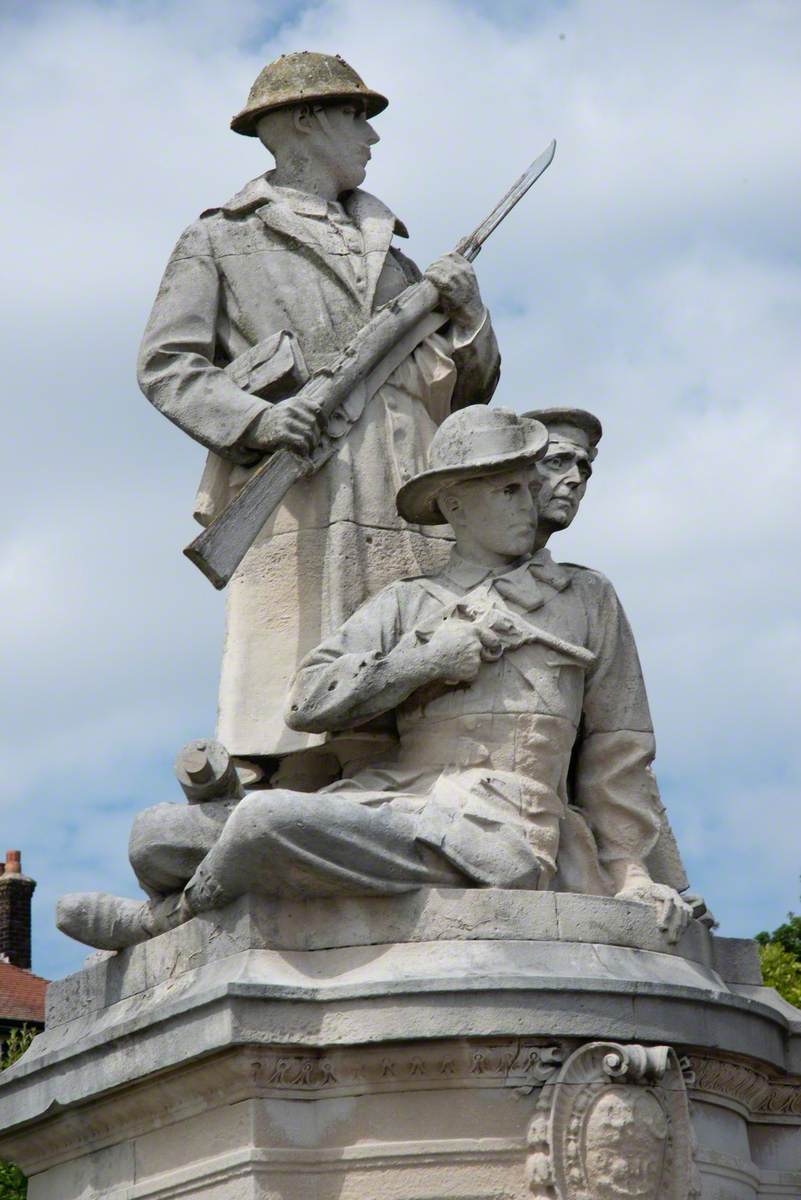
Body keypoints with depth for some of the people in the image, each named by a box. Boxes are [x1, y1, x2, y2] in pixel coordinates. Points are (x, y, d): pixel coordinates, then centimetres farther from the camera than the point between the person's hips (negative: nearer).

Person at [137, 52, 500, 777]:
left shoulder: (389, 255, 29)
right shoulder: (221, 240, 16)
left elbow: (470, 390, 25)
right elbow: (165, 364, 4)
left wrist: (465, 310, 4)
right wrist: (254, 418, -13)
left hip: (405, 503, 5)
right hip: (301, 497, -4)